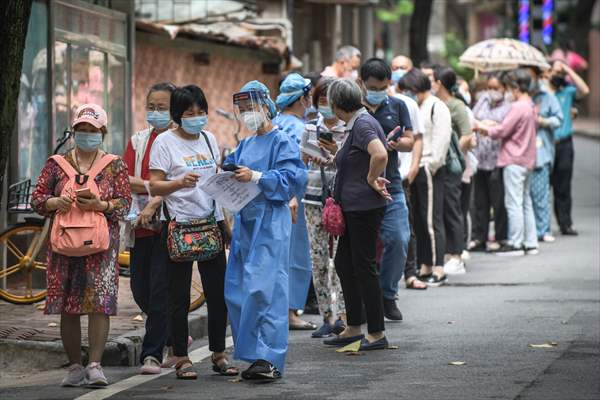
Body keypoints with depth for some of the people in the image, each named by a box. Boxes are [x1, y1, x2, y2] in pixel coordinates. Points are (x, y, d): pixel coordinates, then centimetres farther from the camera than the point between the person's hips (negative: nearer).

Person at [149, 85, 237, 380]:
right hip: (179, 223, -5)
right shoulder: (165, 142, -4)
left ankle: (218, 354, 14)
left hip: (211, 222, 5)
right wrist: (180, 183, -28)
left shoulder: (209, 139, 12)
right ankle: (180, 358, 6)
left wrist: (225, 221, 15)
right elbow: (155, 186, -9)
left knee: (218, 292, 4)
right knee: (179, 297, 0)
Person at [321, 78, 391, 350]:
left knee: (364, 267, -5)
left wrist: (371, 180, -19)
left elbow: (380, 155, -33)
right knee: (344, 264, 15)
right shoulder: (357, 124, 14)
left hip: (365, 208, -10)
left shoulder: (362, 124, -17)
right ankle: (353, 329, 23)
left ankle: (377, 334, 1)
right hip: (354, 208, 10)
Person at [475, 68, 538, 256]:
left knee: (514, 203, -5)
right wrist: (492, 125, 11)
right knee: (525, 202, 13)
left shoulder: (518, 107, -17)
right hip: (527, 160, 9)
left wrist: (482, 127, -1)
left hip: (514, 161, -9)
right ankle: (530, 243, 15)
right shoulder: (530, 106, 11)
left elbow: (502, 131, -16)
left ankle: (515, 244, -4)